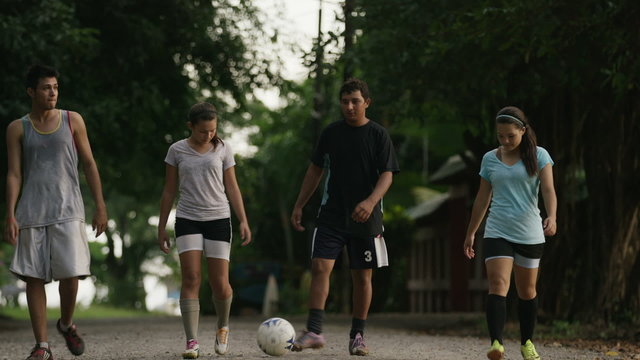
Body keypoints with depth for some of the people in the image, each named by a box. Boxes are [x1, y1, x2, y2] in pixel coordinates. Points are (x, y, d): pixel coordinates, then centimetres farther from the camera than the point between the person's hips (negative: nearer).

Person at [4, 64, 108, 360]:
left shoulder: (72, 121, 7)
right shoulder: (17, 129, 6)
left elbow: (89, 164, 9)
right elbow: (14, 174, 3)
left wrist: (100, 206, 4)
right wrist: (10, 216, -7)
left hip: (67, 211, 0)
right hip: (31, 213, 0)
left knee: (71, 273, -10)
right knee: (33, 277, -2)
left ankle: (66, 324, 19)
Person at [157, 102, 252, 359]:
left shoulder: (222, 149, 5)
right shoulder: (177, 150, 4)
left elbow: (232, 187, 7)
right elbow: (169, 191, 9)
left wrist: (243, 221, -2)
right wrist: (162, 227, 8)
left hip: (218, 219, 0)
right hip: (188, 220, 0)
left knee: (220, 284, -3)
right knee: (191, 279, -13)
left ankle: (223, 328, 26)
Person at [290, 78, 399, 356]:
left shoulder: (378, 135, -2)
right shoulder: (331, 133, 6)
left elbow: (387, 175, -8)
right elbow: (315, 169, 14)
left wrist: (370, 202, -26)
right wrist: (299, 205, 9)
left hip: (365, 218, -1)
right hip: (332, 215, 1)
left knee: (362, 277, 4)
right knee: (320, 267, -13)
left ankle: (357, 336, 15)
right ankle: (314, 331, -15)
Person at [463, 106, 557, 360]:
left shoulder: (538, 156, -1)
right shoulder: (490, 159, 6)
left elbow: (548, 189, -12)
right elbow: (482, 199, 14)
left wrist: (551, 217, -30)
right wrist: (471, 233, 16)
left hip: (530, 234, -1)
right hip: (497, 232, 1)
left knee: (527, 291, 10)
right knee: (498, 286, -16)